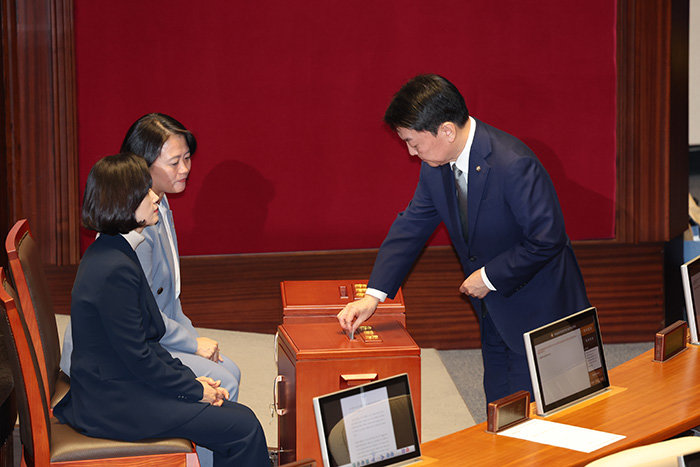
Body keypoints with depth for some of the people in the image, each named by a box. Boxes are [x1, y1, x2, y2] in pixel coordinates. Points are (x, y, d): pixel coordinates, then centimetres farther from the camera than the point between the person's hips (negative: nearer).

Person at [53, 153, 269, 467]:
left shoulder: (108, 253, 10)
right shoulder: (115, 270, -23)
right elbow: (137, 357, -21)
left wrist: (191, 379, 7)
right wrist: (195, 389, -9)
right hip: (116, 405, -10)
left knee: (235, 415, 7)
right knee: (244, 428, -11)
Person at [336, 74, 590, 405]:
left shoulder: (513, 164, -28)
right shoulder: (435, 166, -4)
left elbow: (547, 238, -26)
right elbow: (411, 226, 5)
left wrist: (489, 277, -18)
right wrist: (374, 294, -2)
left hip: (538, 314, -7)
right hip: (494, 313, 8)